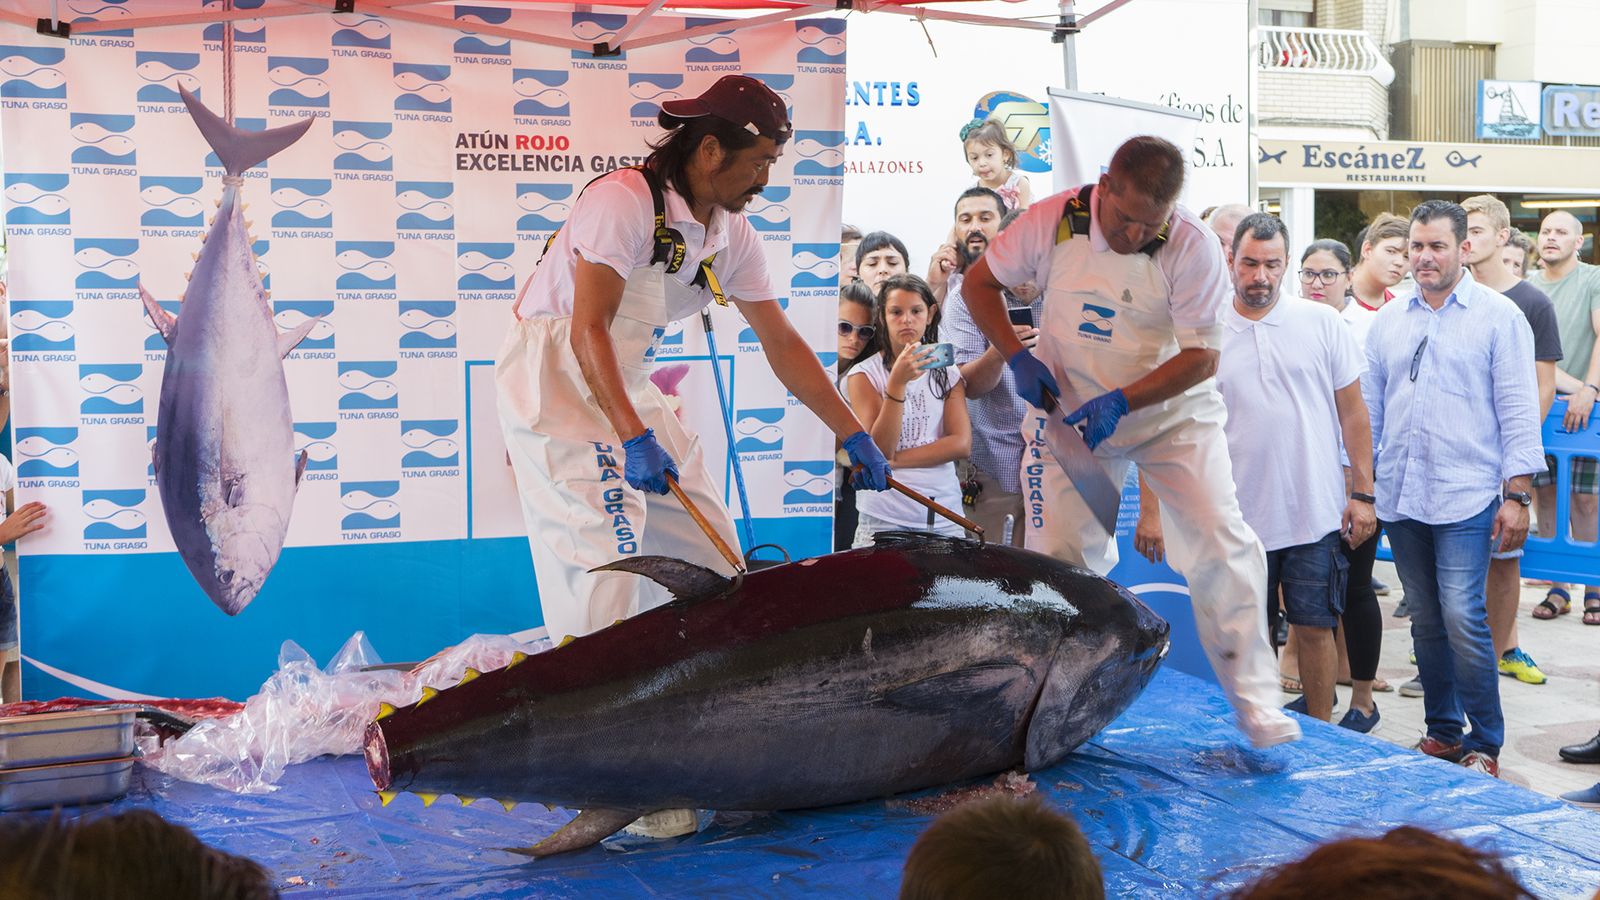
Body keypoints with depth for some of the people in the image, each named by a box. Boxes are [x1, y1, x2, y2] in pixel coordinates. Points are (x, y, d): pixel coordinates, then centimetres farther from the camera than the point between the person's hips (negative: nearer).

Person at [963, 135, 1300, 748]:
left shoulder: (1193, 247, -20)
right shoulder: (1054, 221, -15)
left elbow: (1201, 356, -18)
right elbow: (979, 283, -1)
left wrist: (1119, 402, -29)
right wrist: (1017, 357, -15)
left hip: (1174, 412, -1)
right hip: (1068, 408, 1)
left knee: (1223, 544, -11)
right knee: (1059, 559, -1)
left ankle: (1254, 700, 0)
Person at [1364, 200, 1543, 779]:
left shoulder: (1499, 316, -1)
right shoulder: (1388, 320, 12)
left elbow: (1518, 409, -3)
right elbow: (1366, 407, 15)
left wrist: (1517, 495, -8)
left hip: (1465, 500, -4)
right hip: (1400, 498, 5)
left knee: (1463, 620, -10)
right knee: (1425, 620, 11)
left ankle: (1484, 746, 3)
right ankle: (1443, 731, 23)